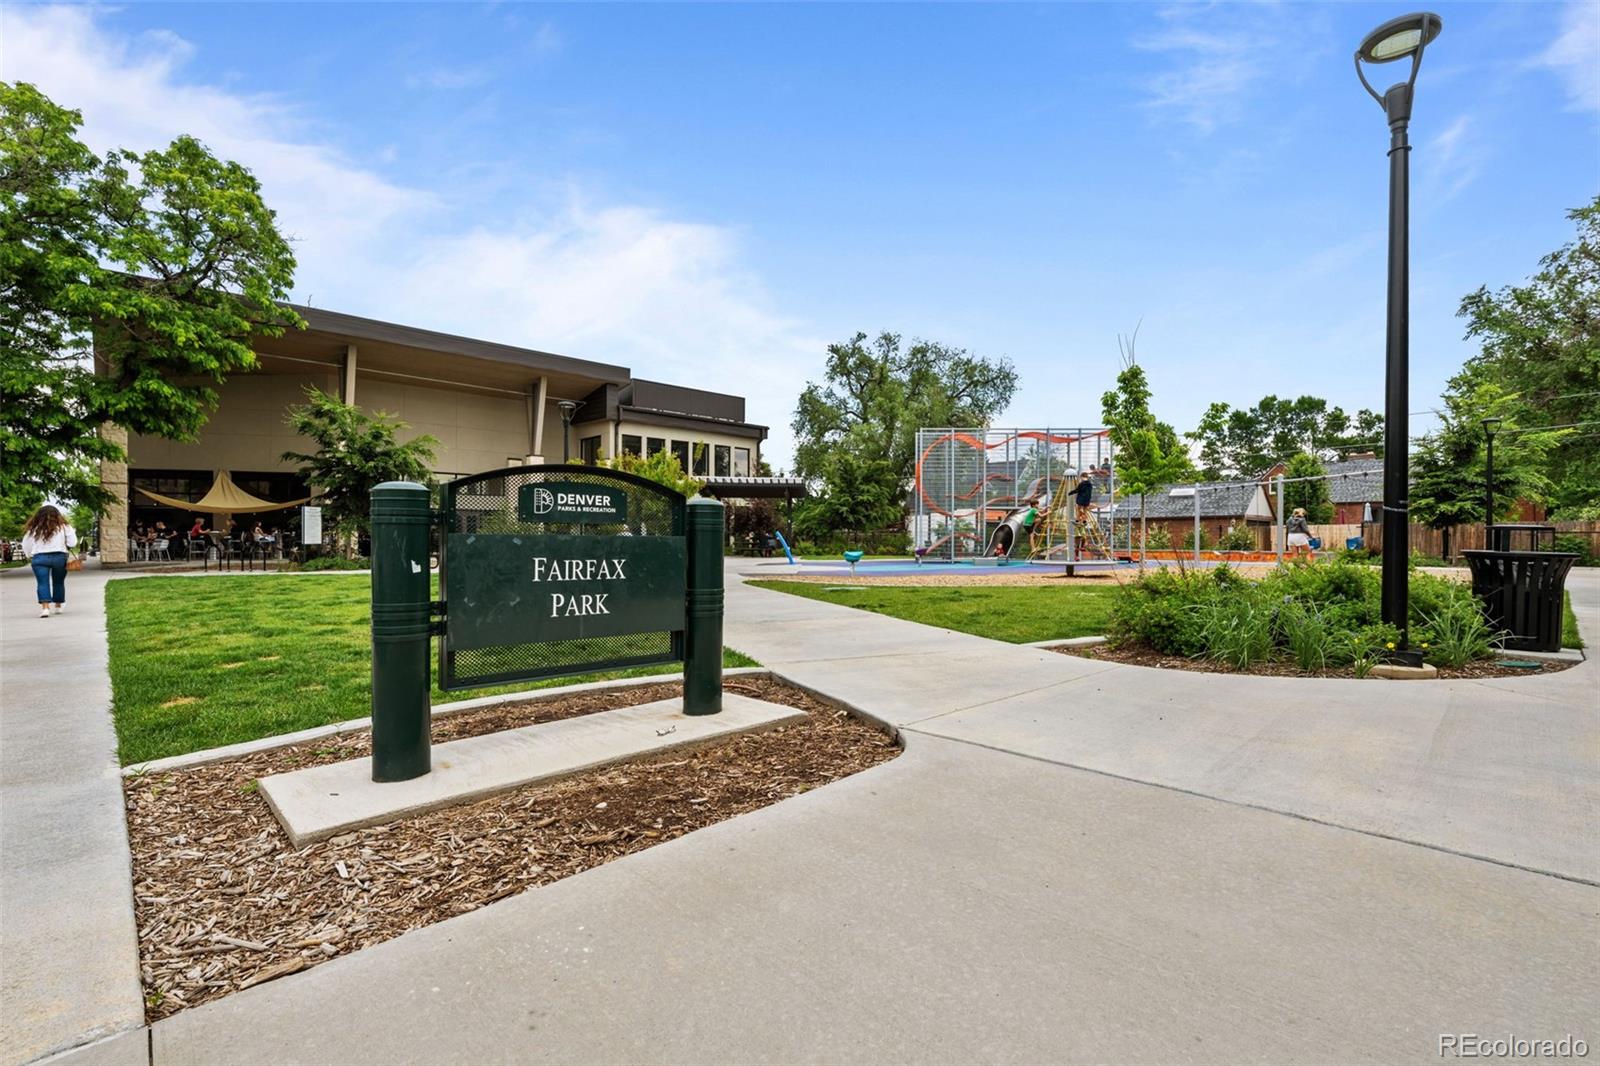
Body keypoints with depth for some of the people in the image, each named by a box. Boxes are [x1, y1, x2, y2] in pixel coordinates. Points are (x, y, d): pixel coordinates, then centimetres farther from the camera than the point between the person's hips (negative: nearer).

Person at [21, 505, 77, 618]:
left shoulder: (33, 529, 3)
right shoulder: (63, 527, -1)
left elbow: (26, 546, 10)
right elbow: (72, 544, -2)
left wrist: (30, 557, 26)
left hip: (39, 558, 0)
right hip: (59, 557, 0)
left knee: (43, 583, -3)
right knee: (58, 582, 14)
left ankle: (45, 607, -19)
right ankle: (58, 606, 25)